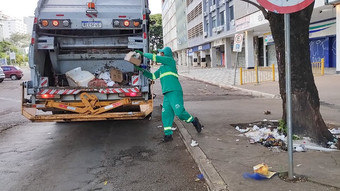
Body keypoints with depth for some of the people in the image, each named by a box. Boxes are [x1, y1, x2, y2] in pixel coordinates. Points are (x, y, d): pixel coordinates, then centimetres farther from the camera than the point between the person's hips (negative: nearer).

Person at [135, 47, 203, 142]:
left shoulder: (170, 61, 3)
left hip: (175, 92, -8)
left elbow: (155, 58, -3)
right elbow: (152, 76, 30)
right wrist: (142, 70, 22)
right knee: (166, 114, 1)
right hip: (167, 94, 8)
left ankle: (194, 121, 7)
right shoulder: (161, 68, 27)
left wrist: (143, 54, 8)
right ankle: (168, 135, 4)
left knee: (179, 111, -16)